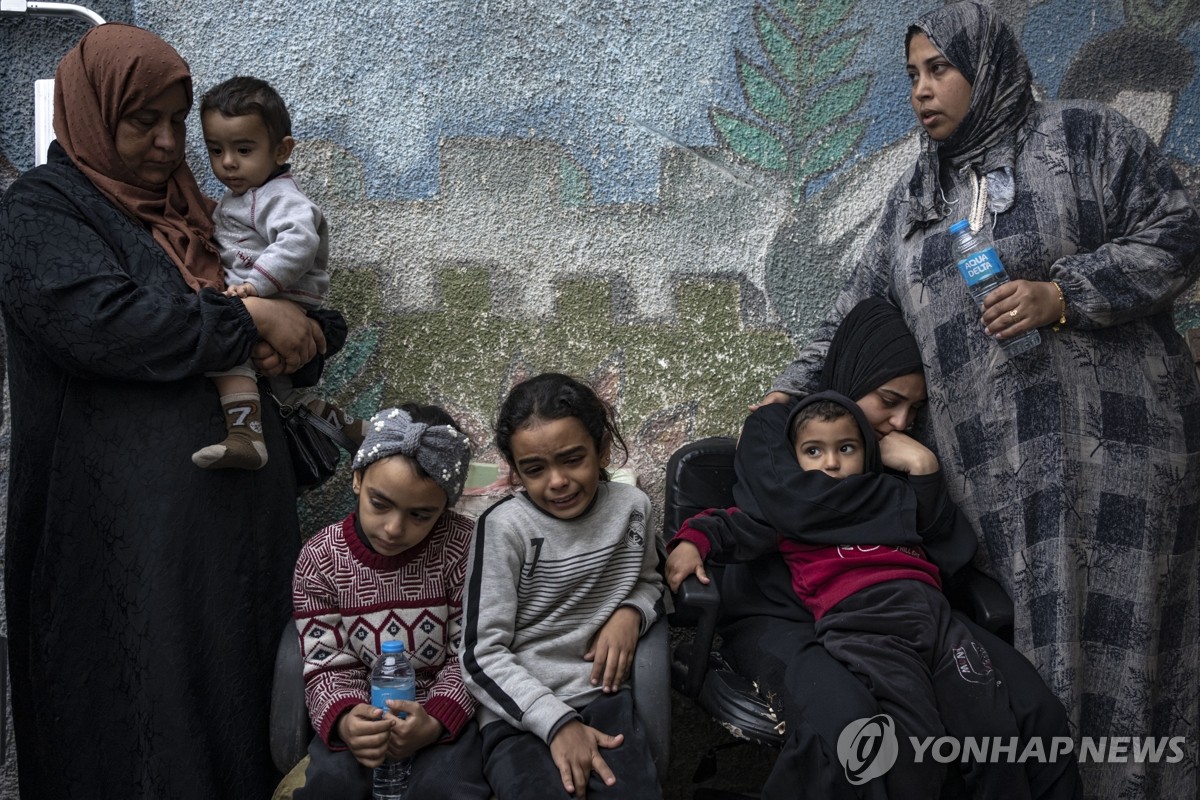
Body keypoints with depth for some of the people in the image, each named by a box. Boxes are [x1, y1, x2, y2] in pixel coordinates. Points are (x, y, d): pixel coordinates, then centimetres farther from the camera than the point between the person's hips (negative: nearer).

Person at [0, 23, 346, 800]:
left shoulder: (189, 209, 17)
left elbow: (313, 314, 20)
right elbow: (106, 322, -22)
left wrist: (297, 339, -3)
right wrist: (248, 319, -14)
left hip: (238, 507, 7)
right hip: (126, 527, -6)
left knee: (244, 693, 11)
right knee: (145, 715, 2)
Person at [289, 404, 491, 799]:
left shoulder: (462, 546, -12)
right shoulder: (319, 559, -8)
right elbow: (328, 665, -6)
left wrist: (436, 720, -26)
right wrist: (343, 720, -28)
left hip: (446, 707, -1)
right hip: (364, 711, 1)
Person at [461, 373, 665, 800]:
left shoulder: (630, 507, 1)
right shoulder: (504, 527, -10)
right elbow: (482, 655, -10)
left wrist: (631, 612, -2)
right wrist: (557, 722, -19)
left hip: (602, 697, 3)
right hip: (520, 711, -3)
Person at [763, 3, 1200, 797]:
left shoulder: (1083, 135, 5)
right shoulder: (914, 196, 20)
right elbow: (861, 309, 18)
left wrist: (1063, 294, -14)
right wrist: (794, 390, 7)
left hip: (1105, 432, -4)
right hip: (987, 459, 4)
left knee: (1109, 634, -5)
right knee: (1015, 641, 2)